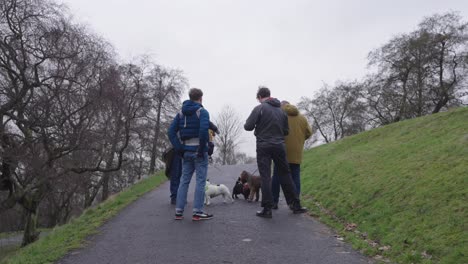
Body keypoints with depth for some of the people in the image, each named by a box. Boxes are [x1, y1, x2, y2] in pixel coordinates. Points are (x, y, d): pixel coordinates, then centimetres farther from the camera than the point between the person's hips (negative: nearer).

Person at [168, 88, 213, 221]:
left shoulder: (181, 113, 11)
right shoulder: (202, 112, -8)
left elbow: (171, 131, 5)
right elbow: (203, 130, -25)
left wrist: (179, 148, 3)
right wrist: (202, 148, -16)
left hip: (186, 151, 6)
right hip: (198, 152, -6)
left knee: (184, 180, 11)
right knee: (200, 181, 1)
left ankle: (179, 211, 13)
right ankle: (197, 212, 3)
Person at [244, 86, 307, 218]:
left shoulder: (259, 108, -7)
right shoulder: (281, 110, 9)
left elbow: (248, 126, -10)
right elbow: (286, 131, 14)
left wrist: (258, 127, 11)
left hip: (264, 146, -4)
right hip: (279, 146, 4)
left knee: (265, 177, 0)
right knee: (285, 174, 13)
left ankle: (267, 209, 1)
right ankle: (295, 205, 19)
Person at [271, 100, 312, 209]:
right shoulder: (302, 118, 9)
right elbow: (309, 132, 7)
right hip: (296, 153, 3)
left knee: (277, 176, 6)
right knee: (295, 177, 8)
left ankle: (274, 201, 7)